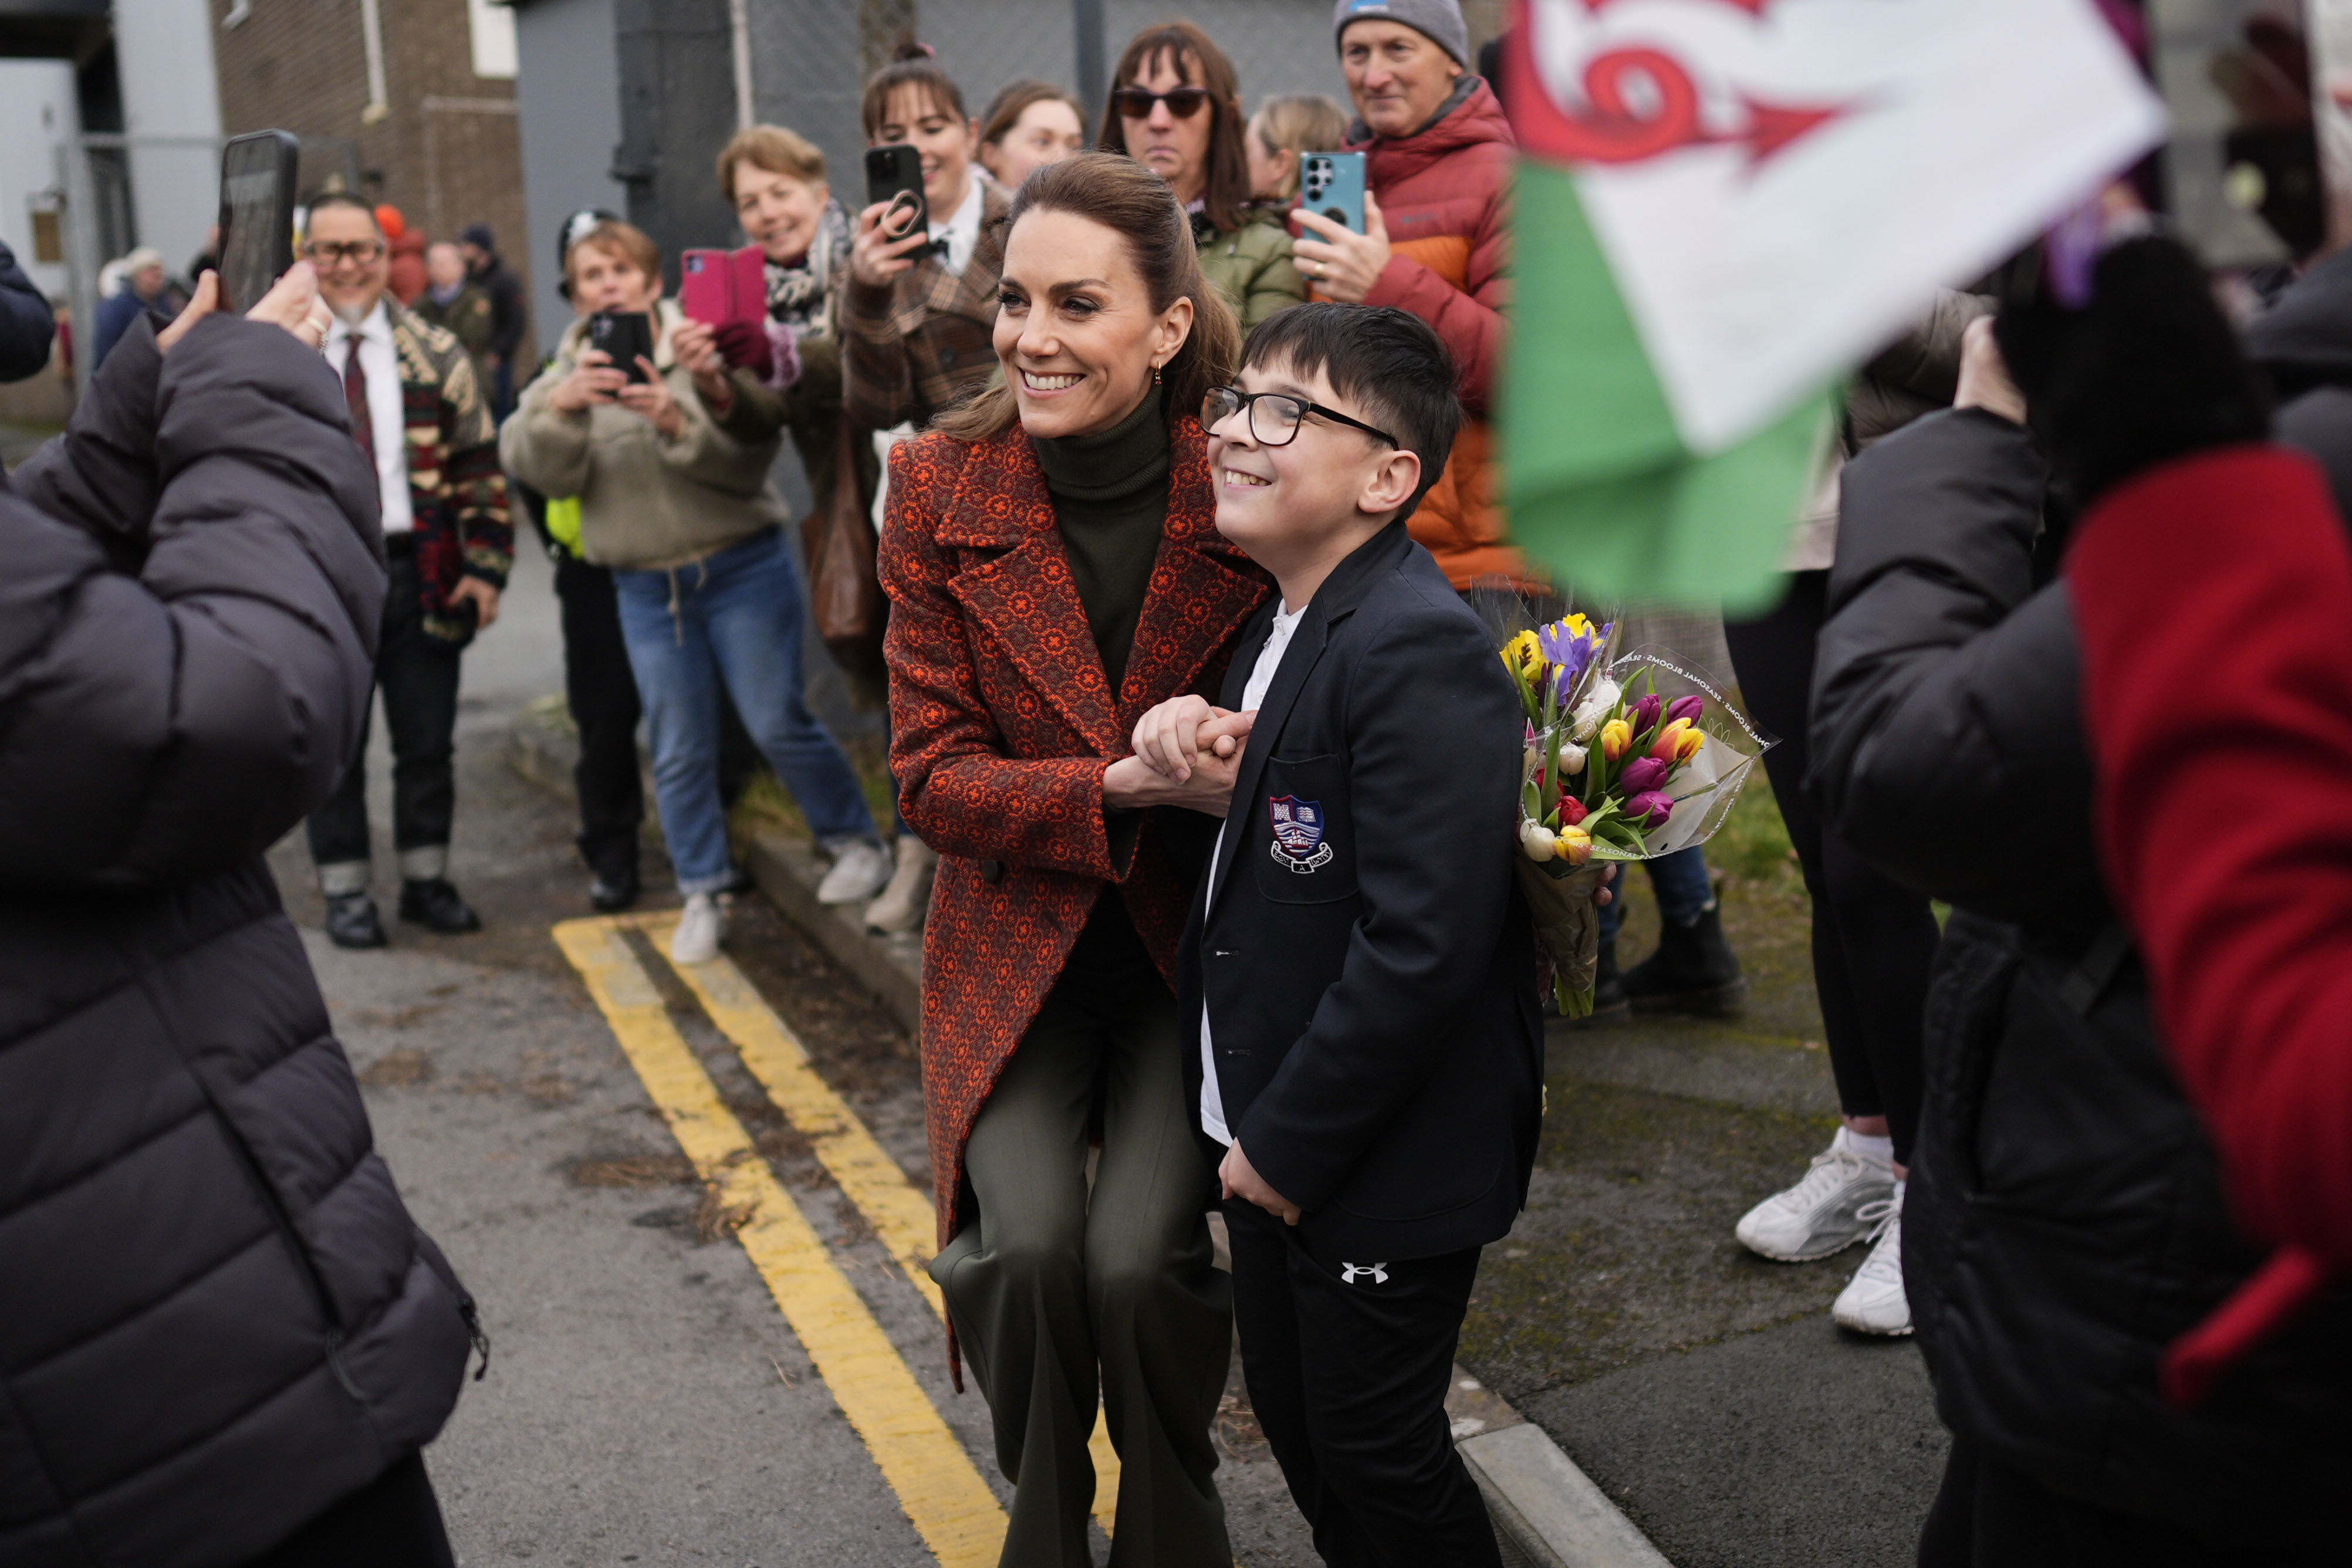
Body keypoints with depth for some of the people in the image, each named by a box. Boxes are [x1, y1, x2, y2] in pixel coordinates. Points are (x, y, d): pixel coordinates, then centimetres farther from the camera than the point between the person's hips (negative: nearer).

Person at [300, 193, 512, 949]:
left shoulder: (435, 355, 5)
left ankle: (427, 880, 25)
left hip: (420, 572, 1)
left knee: (427, 740, 10)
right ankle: (345, 890, 20)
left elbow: (480, 466, 5)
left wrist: (486, 568, -3)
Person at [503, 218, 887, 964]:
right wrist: (560, 407, -28)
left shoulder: (700, 352, -3)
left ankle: (856, 843, 19)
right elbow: (537, 467, -9)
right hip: (645, 587, 3)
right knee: (678, 753, 5)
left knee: (778, 723, -2)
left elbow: (749, 455, -14)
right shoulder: (568, 374, 7)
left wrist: (677, 421, -30)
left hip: (742, 569, -3)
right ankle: (703, 896, 17)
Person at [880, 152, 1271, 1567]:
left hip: (1197, 936, -1)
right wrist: (1129, 786, -23)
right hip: (1015, 937, 1)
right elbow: (934, 775, -7)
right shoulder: (942, 488, -7)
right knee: (1030, 1246, -16)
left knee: (1142, 1261, -15)